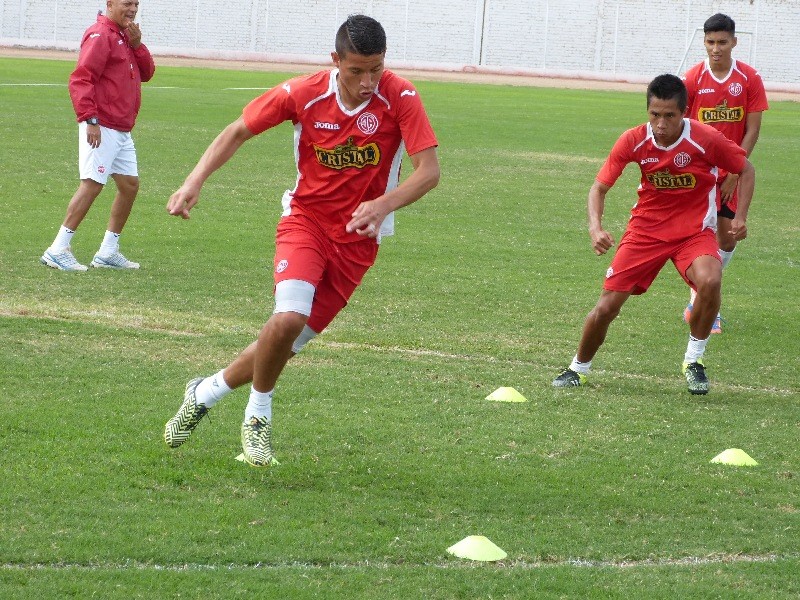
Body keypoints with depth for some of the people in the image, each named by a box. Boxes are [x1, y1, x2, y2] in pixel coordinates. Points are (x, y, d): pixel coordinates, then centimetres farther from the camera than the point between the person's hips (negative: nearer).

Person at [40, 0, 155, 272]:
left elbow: (146, 73, 14)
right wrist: (90, 119, -25)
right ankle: (58, 250, -13)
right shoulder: (100, 36, -12)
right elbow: (80, 80, -19)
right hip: (101, 128, -10)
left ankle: (108, 252, 18)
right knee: (92, 184, -14)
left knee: (129, 185, 11)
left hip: (122, 131, 10)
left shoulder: (125, 36, 18)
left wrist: (137, 45, -1)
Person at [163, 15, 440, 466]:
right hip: (306, 218, -1)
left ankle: (207, 392, 27)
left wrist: (384, 204, -37)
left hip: (358, 238, 1)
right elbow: (239, 131, 0)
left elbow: (429, 170, -19)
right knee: (290, 317, -26)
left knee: (290, 341, 1)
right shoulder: (303, 94, -13)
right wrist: (195, 182, -14)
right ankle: (259, 412, 0)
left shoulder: (400, 98, -16)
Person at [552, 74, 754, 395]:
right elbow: (599, 187, -7)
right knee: (607, 306, -4)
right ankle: (578, 368, 24)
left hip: (694, 231, -2)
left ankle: (693, 360, -9)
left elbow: (746, 170, -1)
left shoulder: (706, 139, -19)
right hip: (646, 229, 2)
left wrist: (740, 218, -12)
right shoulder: (634, 140, -14)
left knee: (710, 281, -33)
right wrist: (595, 227, -25)